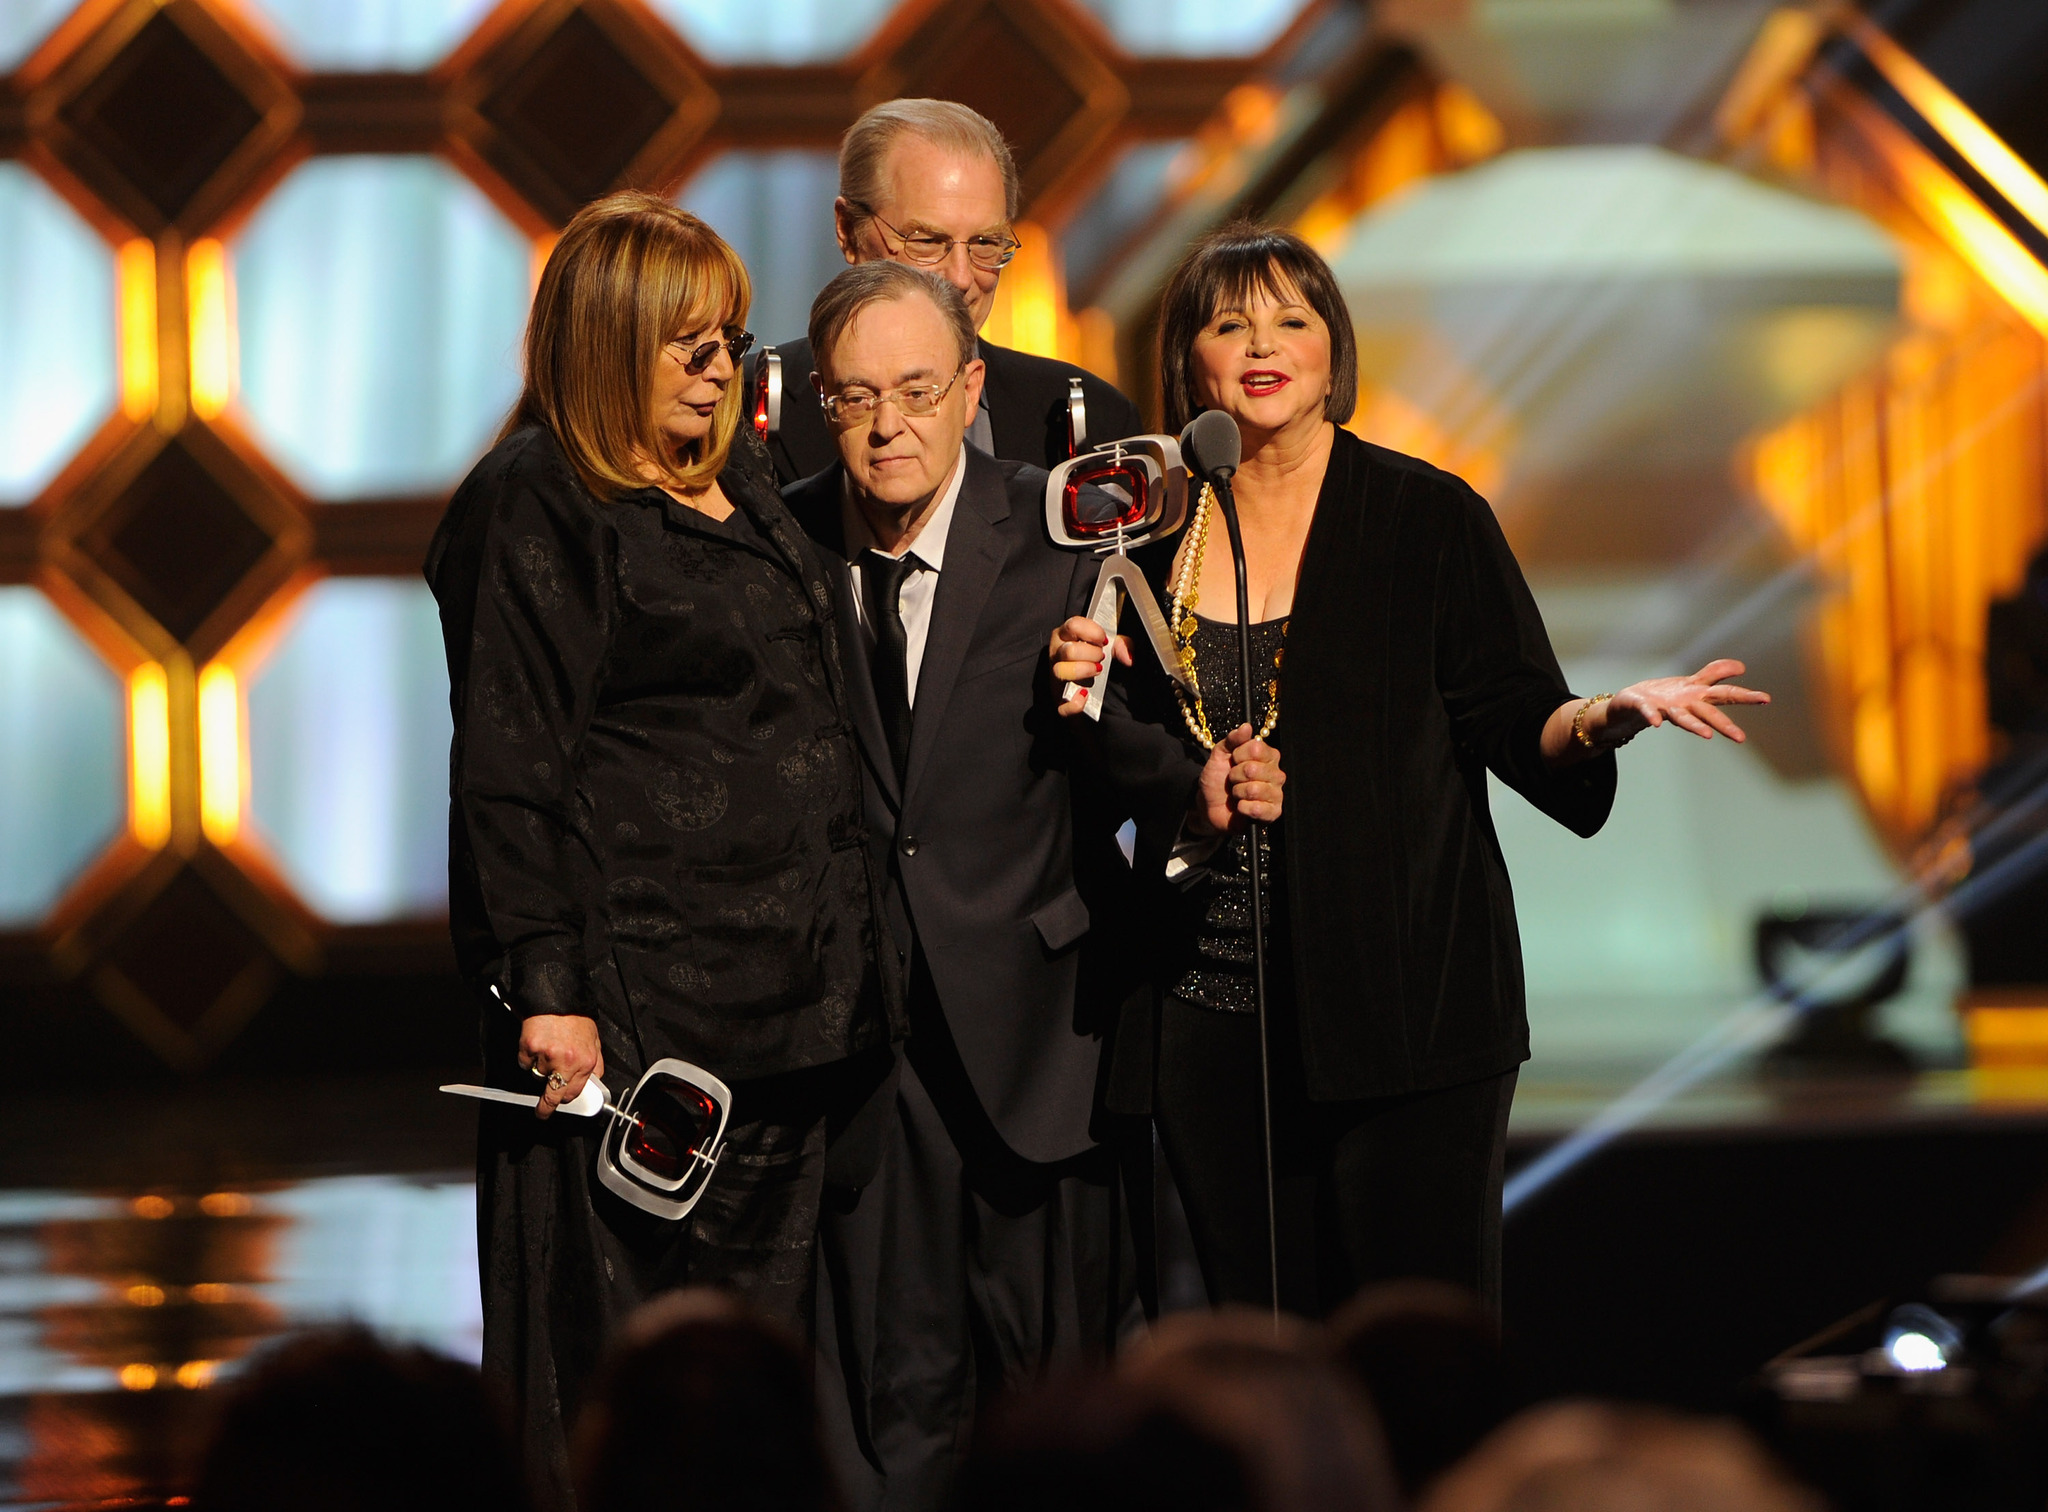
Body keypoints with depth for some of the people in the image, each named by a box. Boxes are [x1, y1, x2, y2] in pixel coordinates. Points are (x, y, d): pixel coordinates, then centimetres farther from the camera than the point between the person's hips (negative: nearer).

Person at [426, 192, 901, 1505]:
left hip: (780, 989, 8)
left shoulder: (741, 482, 17)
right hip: (632, 997, -8)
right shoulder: (535, 508, -7)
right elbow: (510, 769, -12)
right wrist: (547, 988, -18)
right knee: (613, 1359, -5)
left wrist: (842, 959, 18)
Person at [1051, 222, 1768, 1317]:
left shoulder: (1429, 517, 0)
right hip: (1209, 1012, 3)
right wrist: (1084, 699, -3)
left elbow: (1515, 721, -1)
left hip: (1404, 1009, -3)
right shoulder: (1155, 532, 9)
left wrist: (1607, 715, -20)